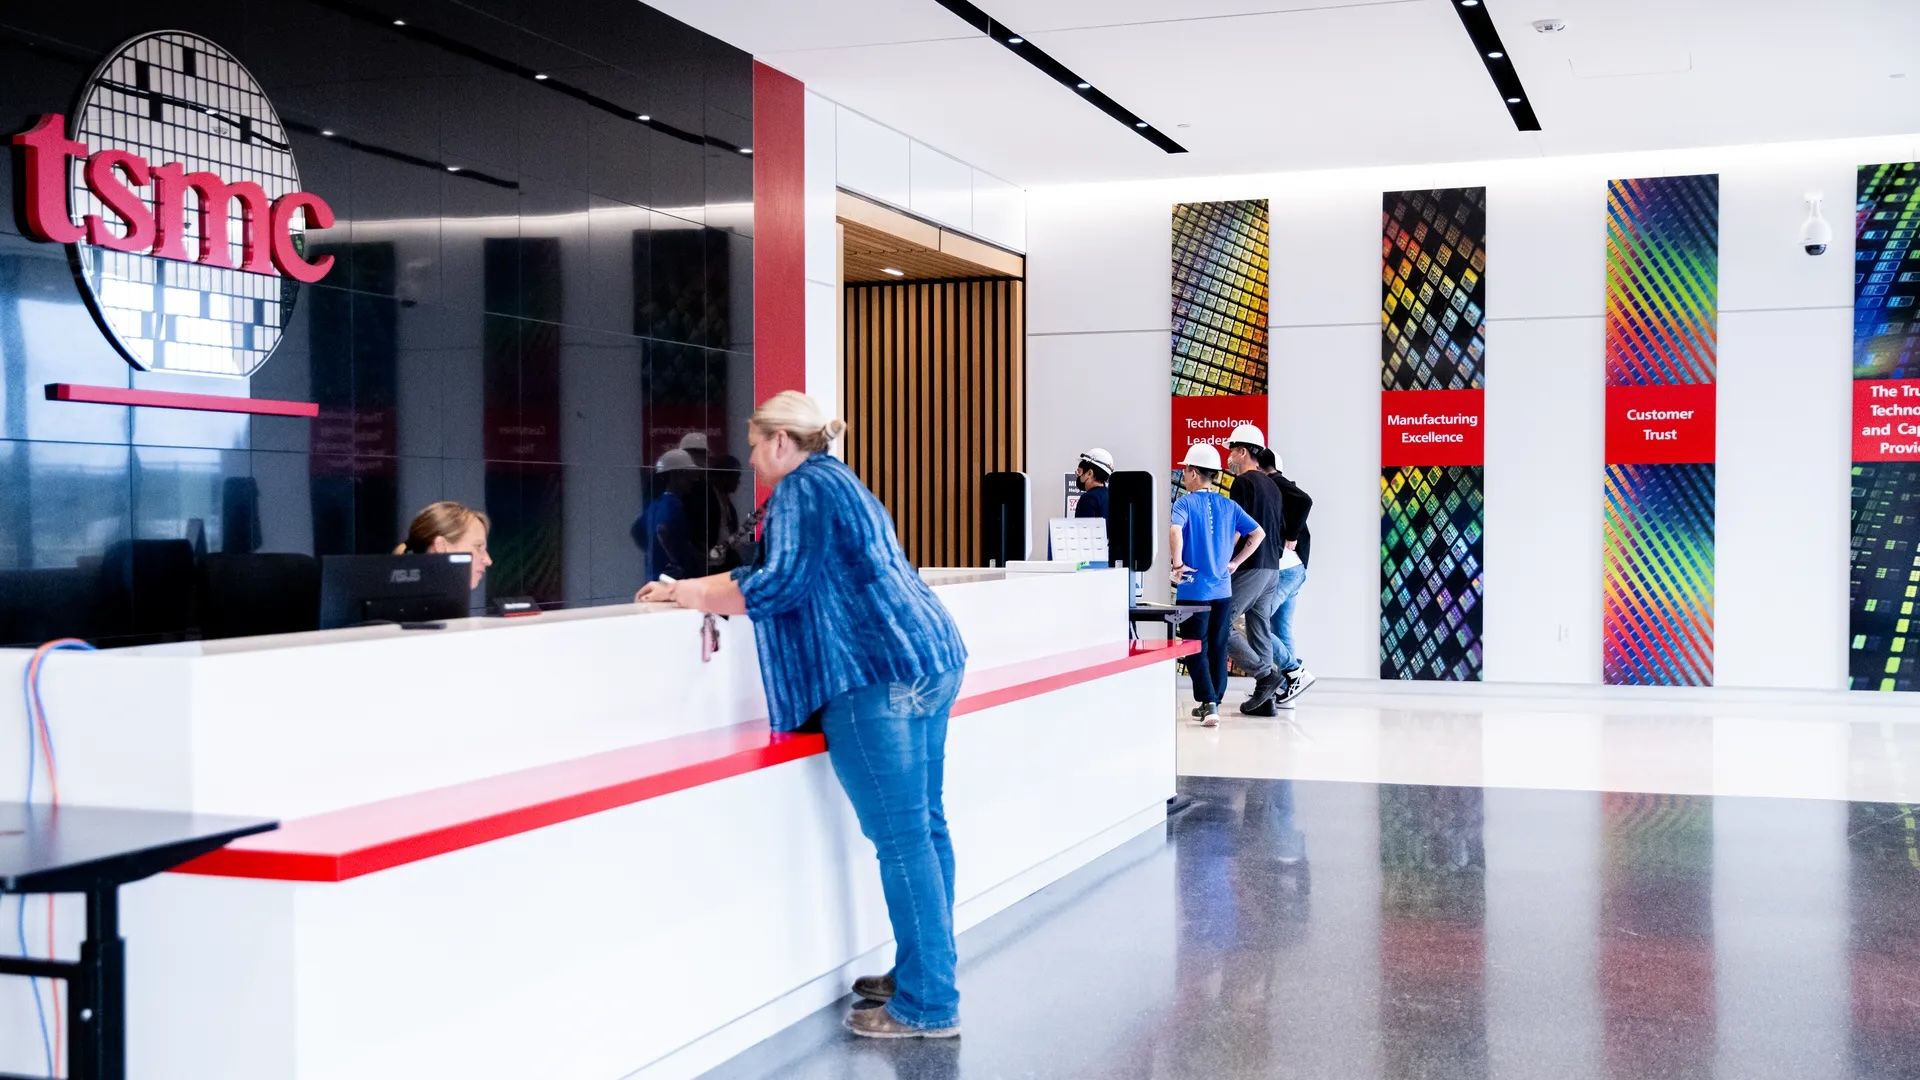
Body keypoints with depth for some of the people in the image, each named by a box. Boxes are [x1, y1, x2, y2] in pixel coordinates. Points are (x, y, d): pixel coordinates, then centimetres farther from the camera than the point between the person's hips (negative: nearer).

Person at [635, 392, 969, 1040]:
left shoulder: (804, 486, -4)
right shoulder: (838, 483, 26)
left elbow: (776, 586, -12)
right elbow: (788, 572, 32)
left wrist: (698, 597, 2)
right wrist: (689, 590, 30)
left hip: (881, 675, -10)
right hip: (926, 662, 10)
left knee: (901, 838, -8)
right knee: (923, 825, 12)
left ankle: (928, 1005, -5)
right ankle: (923, 974, 19)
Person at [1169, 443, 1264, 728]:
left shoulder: (1185, 503, -8)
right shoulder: (1228, 505, 7)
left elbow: (1175, 530, -28)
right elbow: (1258, 533, 7)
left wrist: (1178, 563, -18)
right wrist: (1235, 561, 10)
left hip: (1194, 590, -5)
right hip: (1223, 590, 5)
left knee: (1196, 650, 0)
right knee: (1218, 649, 13)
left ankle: (1209, 704, -12)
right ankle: (1213, 703, 22)